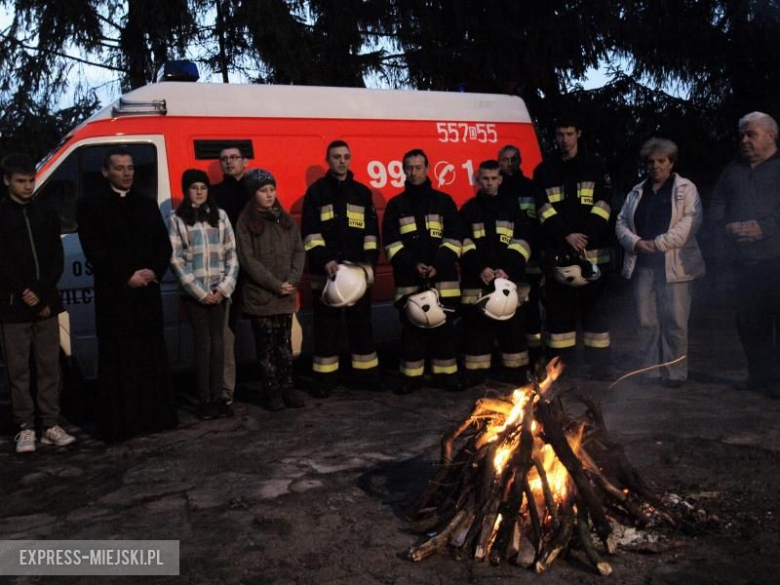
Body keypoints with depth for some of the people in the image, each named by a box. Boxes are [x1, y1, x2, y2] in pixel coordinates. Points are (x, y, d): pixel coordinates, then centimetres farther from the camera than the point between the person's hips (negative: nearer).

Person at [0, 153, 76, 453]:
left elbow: (56, 259, 7)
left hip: (46, 304, 3)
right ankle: (26, 428, 10)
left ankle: (51, 425, 13)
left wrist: (43, 293, -5)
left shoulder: (47, 214, 11)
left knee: (49, 367, 6)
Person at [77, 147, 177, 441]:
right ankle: (117, 422, 4)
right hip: (113, 293, -4)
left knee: (153, 355, 7)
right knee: (117, 359, -2)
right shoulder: (91, 205, 2)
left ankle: (155, 414, 15)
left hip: (148, 291, 4)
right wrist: (127, 277, -14)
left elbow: (164, 244, 10)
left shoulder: (147, 204, 15)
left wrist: (154, 272, -8)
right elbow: (93, 250, -7)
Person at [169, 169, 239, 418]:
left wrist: (225, 287, -6)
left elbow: (232, 254, 6)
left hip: (219, 291, 2)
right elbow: (176, 260, -4)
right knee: (203, 343, -1)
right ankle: (205, 400, 6)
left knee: (217, 342, 4)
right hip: (194, 293, -2)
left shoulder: (220, 215, 7)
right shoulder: (177, 220, 1)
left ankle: (217, 396, 11)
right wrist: (200, 291, -10)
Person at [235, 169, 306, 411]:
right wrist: (275, 284, -14)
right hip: (259, 296, -4)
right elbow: (248, 259, -10)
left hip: (286, 295, 4)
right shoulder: (245, 222, -3)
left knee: (285, 343, 9)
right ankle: (273, 391, 10)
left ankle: (287, 387, 16)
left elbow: (299, 251, 8)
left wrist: (292, 281, -8)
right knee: (266, 345, 2)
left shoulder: (285, 219, 11)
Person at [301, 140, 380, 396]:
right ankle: (325, 377, 10)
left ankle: (369, 371, 16)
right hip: (325, 272, -2)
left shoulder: (362, 192, 13)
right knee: (326, 326, 3)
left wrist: (369, 261, -3)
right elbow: (310, 233, -3)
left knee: (361, 323, 8)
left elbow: (371, 232, 10)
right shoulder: (316, 192, 4)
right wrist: (325, 261, -17)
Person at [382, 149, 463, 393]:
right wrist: (412, 265, -11)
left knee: (442, 326, 4)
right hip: (409, 280, 0)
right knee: (412, 327, 3)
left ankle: (446, 372, 13)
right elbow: (391, 243, 3)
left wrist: (439, 265, -11)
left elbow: (453, 239, 3)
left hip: (442, 278, 0)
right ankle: (412, 375, 11)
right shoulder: (396, 205, 9)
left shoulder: (443, 201, 8)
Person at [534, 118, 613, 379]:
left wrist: (586, 237, -12)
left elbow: (603, 205, 1)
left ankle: (599, 364, 6)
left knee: (594, 307, 1)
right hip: (557, 251, 1)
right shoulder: (544, 170, 10)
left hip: (591, 251, -1)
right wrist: (567, 236, -12)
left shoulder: (595, 166, 8)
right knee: (559, 308, 3)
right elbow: (543, 210, 0)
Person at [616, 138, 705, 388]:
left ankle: (674, 374, 5)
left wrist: (658, 243, -16)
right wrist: (635, 242, -8)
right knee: (646, 321, 5)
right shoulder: (636, 192, 17)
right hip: (642, 265, 4)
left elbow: (691, 221, -10)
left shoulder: (686, 189, 4)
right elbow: (621, 222, 12)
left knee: (675, 321, -3)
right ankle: (649, 371, 13)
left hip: (673, 266, -4)